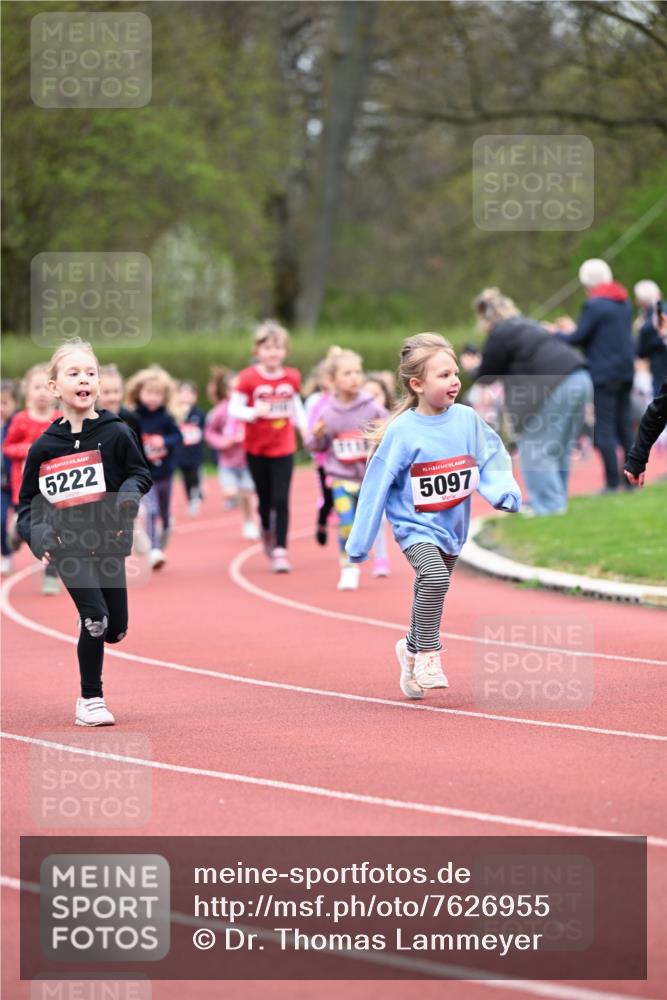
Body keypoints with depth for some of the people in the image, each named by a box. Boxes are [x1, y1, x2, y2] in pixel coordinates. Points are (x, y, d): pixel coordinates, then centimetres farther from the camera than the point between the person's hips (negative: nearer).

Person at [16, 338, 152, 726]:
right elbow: (29, 501, 9)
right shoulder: (44, 447, 0)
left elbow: (141, 472, 10)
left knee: (115, 629, 5)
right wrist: (37, 534, -9)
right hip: (68, 545, -2)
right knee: (95, 617, -17)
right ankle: (90, 700, -1)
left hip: (109, 543, 2)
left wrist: (130, 492, -12)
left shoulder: (115, 433, -2)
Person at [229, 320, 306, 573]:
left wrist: (307, 430, 6)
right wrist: (254, 413, -28)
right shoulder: (248, 378, -10)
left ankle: (280, 551, -7)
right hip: (256, 448, -1)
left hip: (283, 449, 1)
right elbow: (234, 409, -10)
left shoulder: (292, 378, -1)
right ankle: (267, 532, 40)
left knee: (281, 500, -8)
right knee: (265, 499, 10)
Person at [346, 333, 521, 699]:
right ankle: (428, 655, -14)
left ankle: (412, 650, 43)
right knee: (435, 577, -29)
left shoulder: (467, 419, -6)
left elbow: (491, 461, 0)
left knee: (430, 593, 18)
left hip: (453, 527, 5)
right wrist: (359, 544, -8)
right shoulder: (402, 431, -16)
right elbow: (376, 487, -11)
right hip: (415, 527, -5)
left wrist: (504, 493, -22)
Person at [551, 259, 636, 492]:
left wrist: (556, 334, 8)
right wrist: (573, 329, 25)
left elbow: (578, 339, -12)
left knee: (603, 430, -4)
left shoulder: (594, 305, -13)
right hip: (626, 371, 8)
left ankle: (613, 481, -7)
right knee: (625, 426, 13)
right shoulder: (624, 303, 13)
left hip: (604, 374, -8)